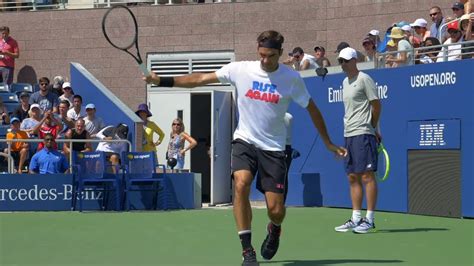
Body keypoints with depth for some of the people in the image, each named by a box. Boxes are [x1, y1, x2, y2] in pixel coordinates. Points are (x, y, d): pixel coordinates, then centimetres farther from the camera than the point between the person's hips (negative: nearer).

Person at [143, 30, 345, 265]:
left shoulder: (291, 78, -5)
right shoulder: (240, 70, -5)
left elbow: (312, 109, 6)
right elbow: (201, 79, -2)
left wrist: (328, 143, 9)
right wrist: (164, 81, -9)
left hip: (272, 147, 0)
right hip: (244, 141, 0)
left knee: (275, 210, -6)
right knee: (241, 184, -28)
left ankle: (274, 230, 35)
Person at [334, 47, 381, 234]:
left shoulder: (364, 79, -7)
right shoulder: (345, 82, 18)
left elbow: (376, 105, -6)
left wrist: (372, 128, 1)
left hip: (363, 134, -9)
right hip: (349, 135, 9)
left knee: (367, 176, -7)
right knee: (353, 178, 8)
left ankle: (369, 220, -7)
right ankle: (356, 219, 11)